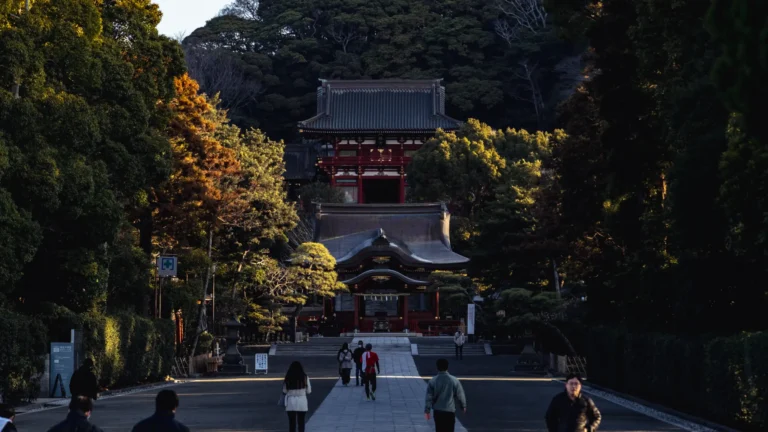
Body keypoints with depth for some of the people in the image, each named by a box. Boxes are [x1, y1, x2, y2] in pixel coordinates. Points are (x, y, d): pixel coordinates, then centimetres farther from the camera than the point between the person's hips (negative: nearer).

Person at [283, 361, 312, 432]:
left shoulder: (287, 378, -4)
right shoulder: (305, 377, -5)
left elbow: (284, 391, -3)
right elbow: (308, 391, -1)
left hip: (291, 403, 0)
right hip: (302, 402, 0)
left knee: (291, 423, 6)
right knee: (301, 423, 8)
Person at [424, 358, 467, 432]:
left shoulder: (432, 381, -6)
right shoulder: (454, 380, -8)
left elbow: (429, 397, -4)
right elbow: (460, 395, 0)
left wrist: (427, 410, 2)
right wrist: (463, 406, 16)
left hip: (438, 411, 2)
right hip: (450, 410, -1)